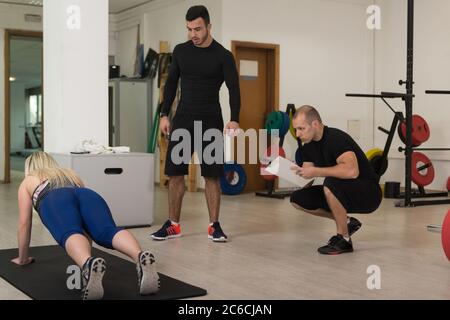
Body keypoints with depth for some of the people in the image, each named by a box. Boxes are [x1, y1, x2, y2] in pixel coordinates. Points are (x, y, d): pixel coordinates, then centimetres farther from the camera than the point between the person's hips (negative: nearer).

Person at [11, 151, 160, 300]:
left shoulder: (27, 182, 38)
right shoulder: (71, 173, 46)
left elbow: (24, 223, 34)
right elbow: (85, 222, 46)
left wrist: (22, 258, 44)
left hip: (55, 200, -2)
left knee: (71, 235, -32)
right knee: (108, 232, -26)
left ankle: (89, 264, -68)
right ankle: (141, 258, -60)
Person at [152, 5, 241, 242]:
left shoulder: (223, 56, -6)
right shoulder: (180, 51, 5)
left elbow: (233, 89, -12)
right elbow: (171, 84, 11)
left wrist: (234, 120, -27)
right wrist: (164, 115, 5)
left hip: (211, 121, -3)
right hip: (183, 119, 3)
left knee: (212, 176, -1)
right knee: (175, 173, 1)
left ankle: (214, 225, 9)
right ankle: (173, 225, 11)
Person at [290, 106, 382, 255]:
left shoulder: (336, 138, -25)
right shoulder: (308, 145, 1)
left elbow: (352, 171, -42)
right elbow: (307, 176, 6)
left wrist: (316, 171, -34)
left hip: (368, 194, -9)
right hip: (342, 192, 9)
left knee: (331, 184, -36)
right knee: (298, 199, -2)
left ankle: (344, 240, -17)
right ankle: (346, 223, 10)